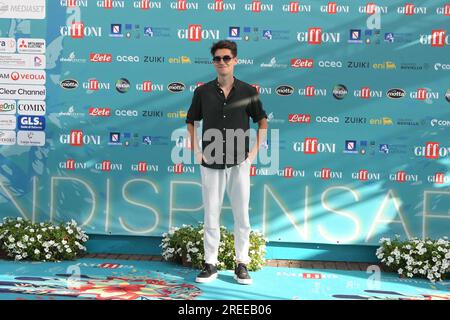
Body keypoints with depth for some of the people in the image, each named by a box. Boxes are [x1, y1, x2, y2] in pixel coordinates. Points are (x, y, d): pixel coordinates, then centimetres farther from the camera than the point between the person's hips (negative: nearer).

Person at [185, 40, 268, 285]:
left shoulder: (248, 91, 0)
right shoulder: (203, 92, 3)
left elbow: (262, 120, 11)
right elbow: (191, 122, 13)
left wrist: (255, 150, 2)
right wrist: (196, 151, 3)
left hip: (239, 164, 0)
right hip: (211, 164, 1)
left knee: (242, 216, 6)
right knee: (211, 217, 6)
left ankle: (242, 264, 19)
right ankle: (210, 264, 17)